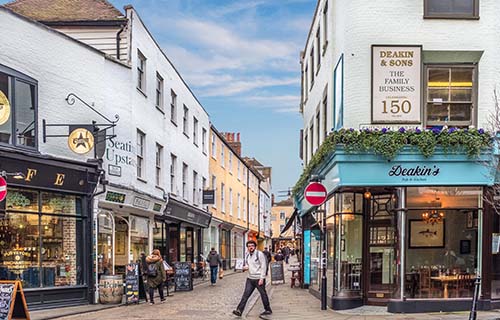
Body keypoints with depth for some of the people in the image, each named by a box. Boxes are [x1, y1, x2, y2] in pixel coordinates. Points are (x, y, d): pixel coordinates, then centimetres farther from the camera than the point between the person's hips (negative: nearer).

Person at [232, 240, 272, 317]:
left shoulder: (259, 254, -10)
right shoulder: (247, 255, 11)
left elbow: (263, 267, -13)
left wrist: (261, 278, -18)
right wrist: (245, 267, -2)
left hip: (259, 279, -6)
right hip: (250, 278, 6)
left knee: (263, 294, 6)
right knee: (245, 295, 0)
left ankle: (268, 310, 20)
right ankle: (239, 311, -5)